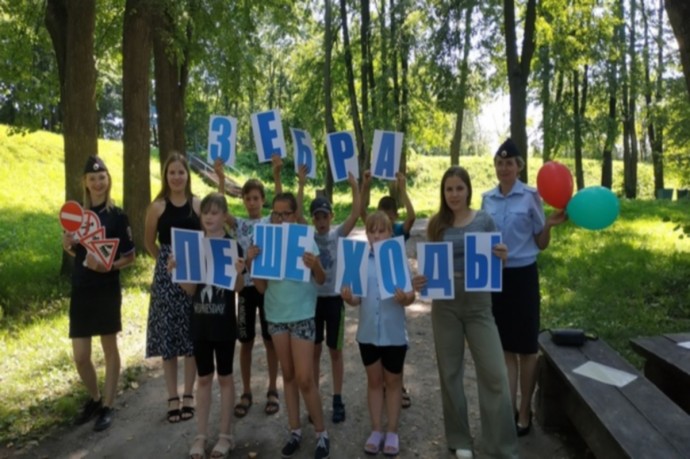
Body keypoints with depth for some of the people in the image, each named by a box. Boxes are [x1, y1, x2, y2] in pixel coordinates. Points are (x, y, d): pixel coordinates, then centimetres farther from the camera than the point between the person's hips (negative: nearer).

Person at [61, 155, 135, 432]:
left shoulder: (117, 216, -7)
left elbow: (130, 257, -5)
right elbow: (75, 251, 15)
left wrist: (109, 266, -22)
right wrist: (67, 245, -6)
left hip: (107, 290, -4)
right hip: (80, 290, 4)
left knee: (110, 349, 9)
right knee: (80, 356, 6)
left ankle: (108, 406, 22)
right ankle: (94, 398, 32)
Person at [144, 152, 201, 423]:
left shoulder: (198, 205, 0)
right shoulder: (157, 207, -1)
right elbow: (149, 242, 10)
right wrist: (166, 260, 5)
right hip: (166, 276, 0)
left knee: (192, 335, 6)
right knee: (168, 334, 4)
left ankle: (188, 395, 20)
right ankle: (173, 397, 17)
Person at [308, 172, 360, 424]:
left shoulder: (338, 235, -5)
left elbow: (355, 214, -15)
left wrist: (355, 187, -21)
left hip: (334, 298, -1)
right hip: (312, 297, 1)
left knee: (335, 350, 9)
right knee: (314, 351, 10)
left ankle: (338, 400, 20)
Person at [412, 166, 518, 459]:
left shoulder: (484, 221, 0)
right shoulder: (437, 224, 2)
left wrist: (502, 258, -17)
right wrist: (419, 281, -14)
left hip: (478, 303, -1)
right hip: (445, 304, 1)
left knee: (494, 374, -4)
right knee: (450, 372, 10)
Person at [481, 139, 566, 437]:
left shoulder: (531, 196, -6)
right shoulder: (487, 199, 6)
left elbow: (541, 244, -3)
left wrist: (550, 225, -19)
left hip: (522, 276, -4)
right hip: (495, 276, 4)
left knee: (526, 348, 7)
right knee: (505, 348, 11)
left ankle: (525, 413, 21)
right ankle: (510, 409, 23)